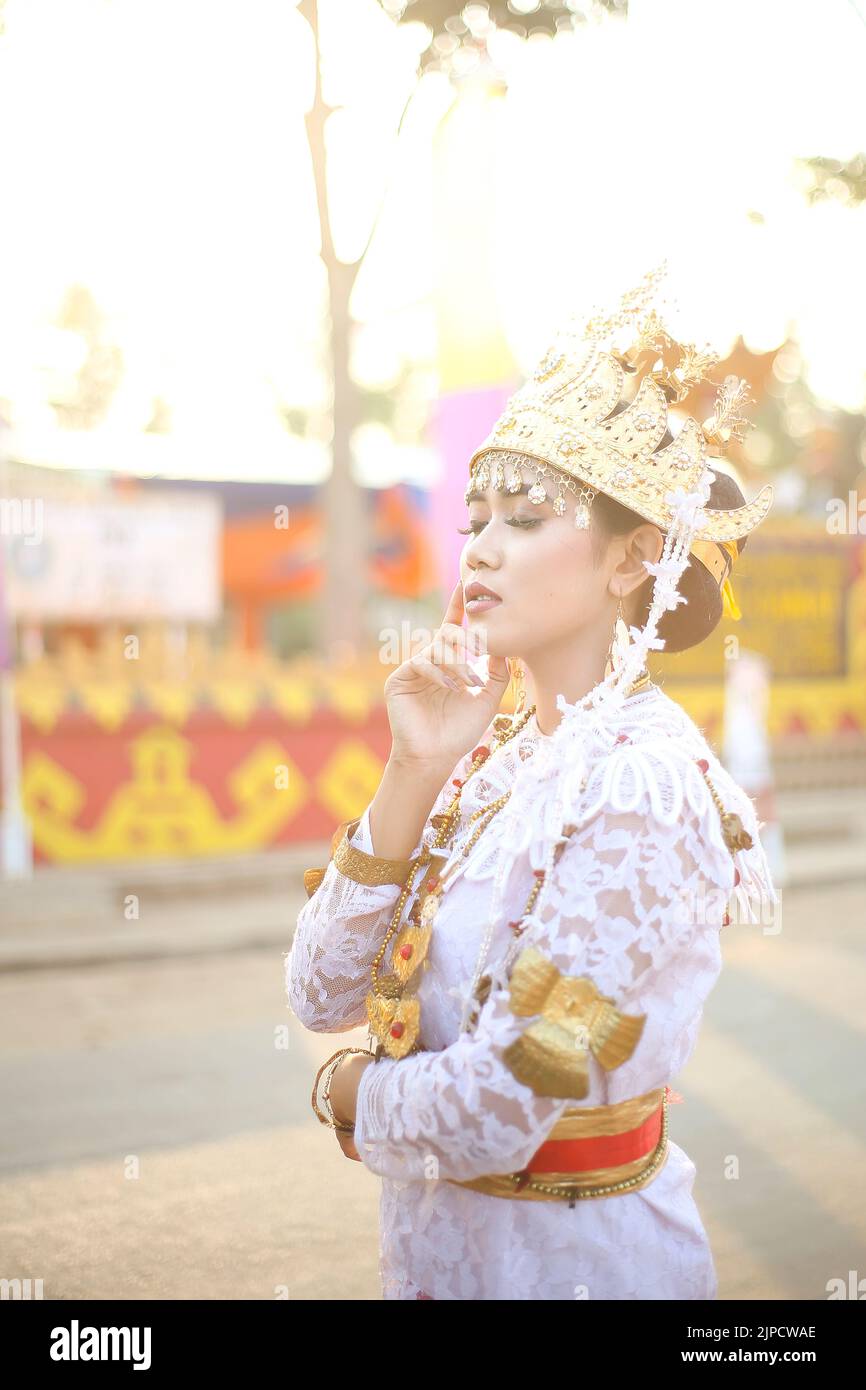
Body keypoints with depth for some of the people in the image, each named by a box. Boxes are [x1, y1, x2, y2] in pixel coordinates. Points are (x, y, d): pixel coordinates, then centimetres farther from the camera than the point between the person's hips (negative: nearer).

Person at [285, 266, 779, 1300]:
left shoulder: (642, 785, -23)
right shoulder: (492, 750, -1)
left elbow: (489, 1117, -26)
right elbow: (322, 992, -6)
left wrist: (352, 1089, -6)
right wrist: (414, 772, -16)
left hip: (567, 1252, -6)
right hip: (434, 1232, 7)